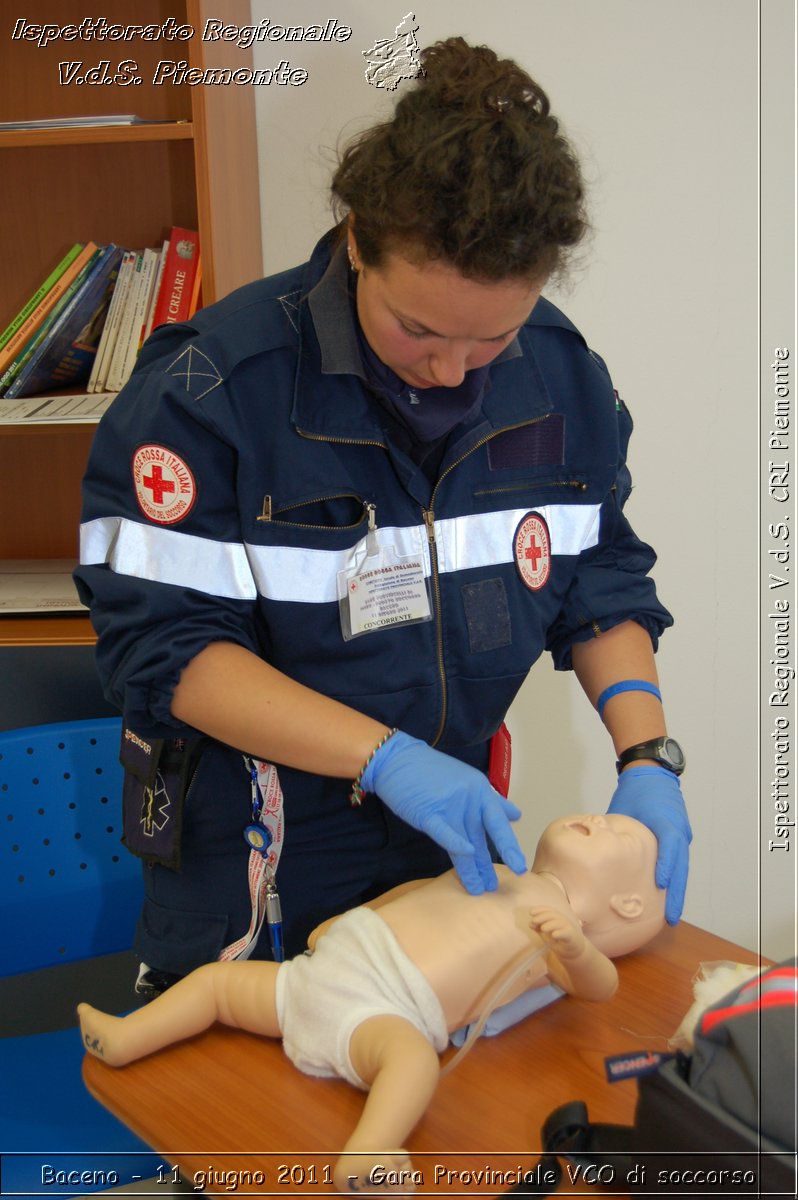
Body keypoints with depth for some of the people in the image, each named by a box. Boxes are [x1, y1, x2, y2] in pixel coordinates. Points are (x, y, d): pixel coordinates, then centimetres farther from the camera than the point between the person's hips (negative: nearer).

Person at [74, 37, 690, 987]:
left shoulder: (561, 373, -6)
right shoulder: (215, 384, -22)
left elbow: (601, 579, 3)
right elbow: (161, 643, -23)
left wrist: (645, 754, -13)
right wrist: (388, 758, -31)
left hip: (457, 842, 5)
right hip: (251, 868, -4)